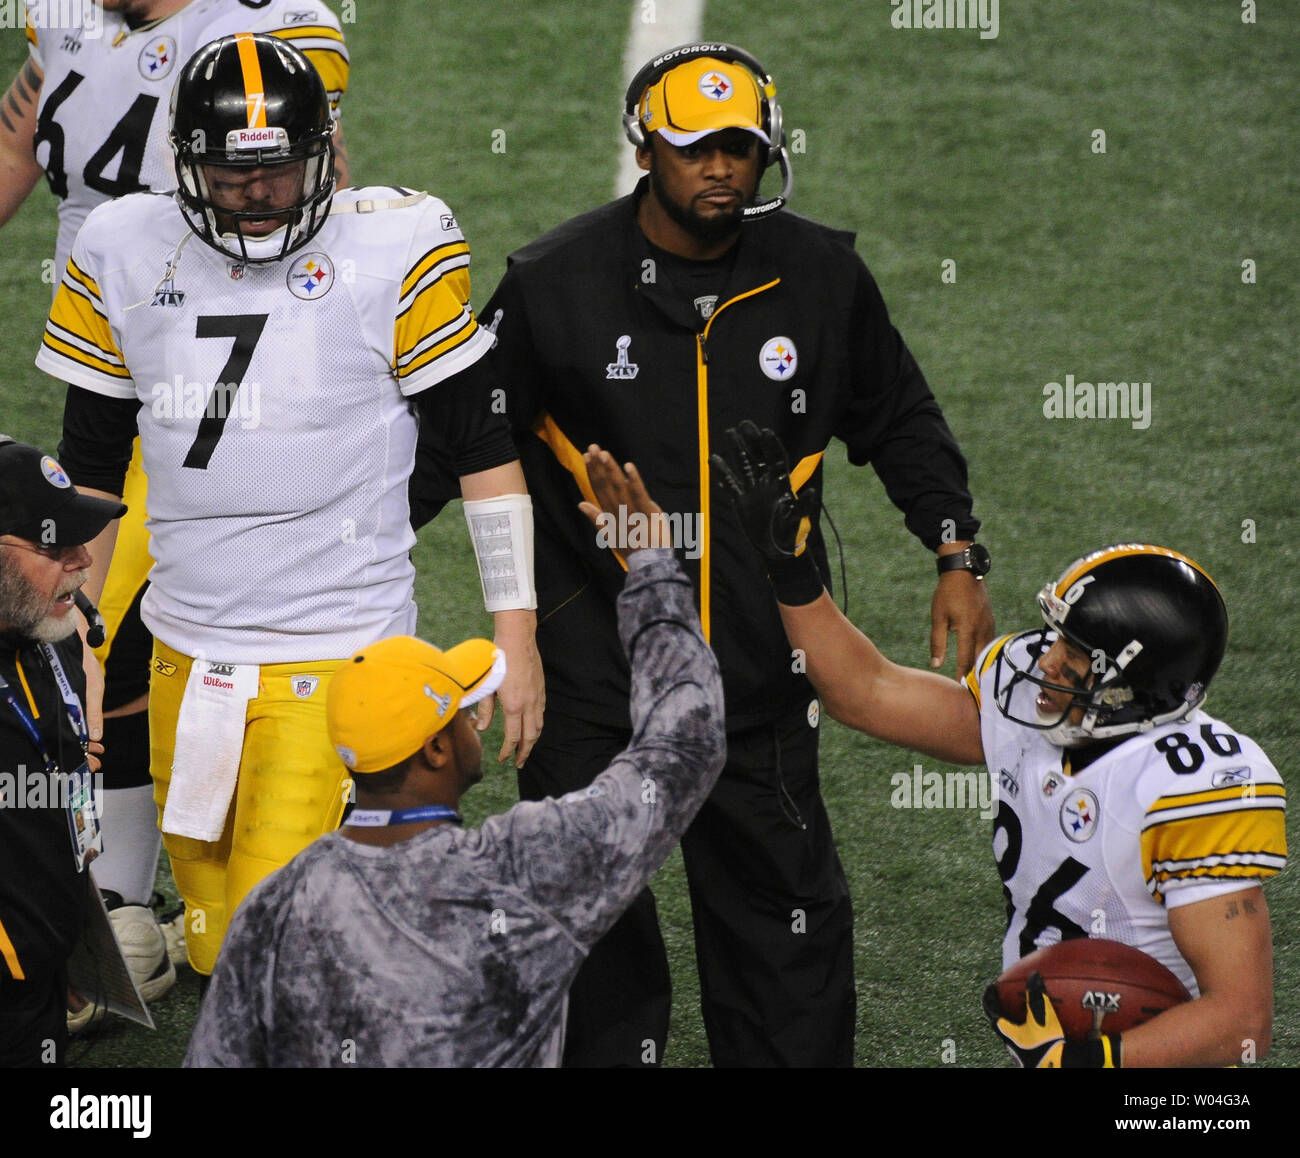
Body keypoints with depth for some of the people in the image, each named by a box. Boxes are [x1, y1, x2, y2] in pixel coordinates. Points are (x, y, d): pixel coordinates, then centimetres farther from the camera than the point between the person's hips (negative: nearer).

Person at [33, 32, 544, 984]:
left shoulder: (395, 252, -6)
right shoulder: (125, 255, 4)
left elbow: (483, 446, -1)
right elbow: (90, 468, 15)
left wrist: (516, 640, -2)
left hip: (335, 660, -5)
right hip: (188, 663, 5)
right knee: (221, 960, 8)